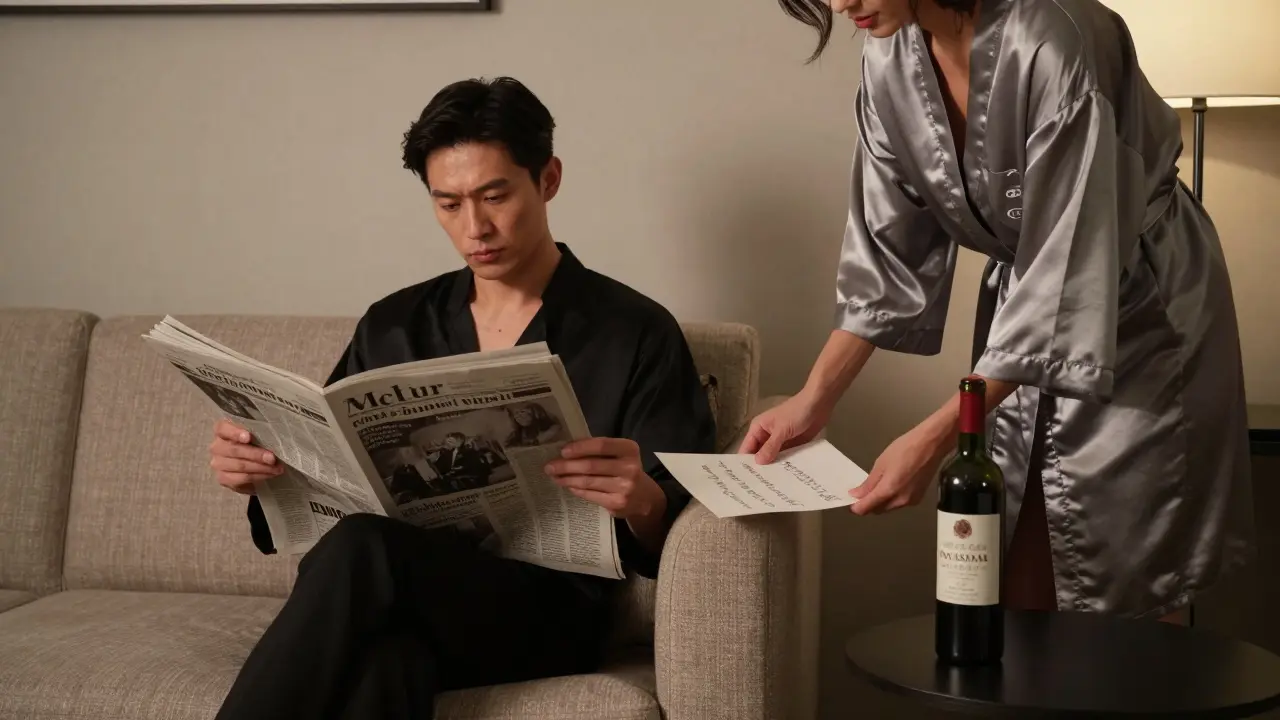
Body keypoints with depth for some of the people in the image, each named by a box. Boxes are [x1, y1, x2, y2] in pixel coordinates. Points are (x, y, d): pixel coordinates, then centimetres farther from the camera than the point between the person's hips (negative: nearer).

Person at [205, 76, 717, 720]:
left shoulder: (635, 333, 5)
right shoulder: (391, 327, 18)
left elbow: (681, 528, 0)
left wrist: (642, 501, -23)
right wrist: (263, 470, -2)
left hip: (546, 608, -3)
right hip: (397, 599, 3)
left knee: (362, 549, -35)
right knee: (380, 659, -37)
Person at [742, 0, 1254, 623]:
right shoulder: (890, 55, -10)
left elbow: (1070, 273, -31)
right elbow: (889, 243, -2)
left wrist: (936, 437, -34)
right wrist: (814, 398, -8)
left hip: (1136, 311, -5)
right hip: (1023, 309, 6)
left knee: (1127, 609, -2)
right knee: (1018, 598, 9)